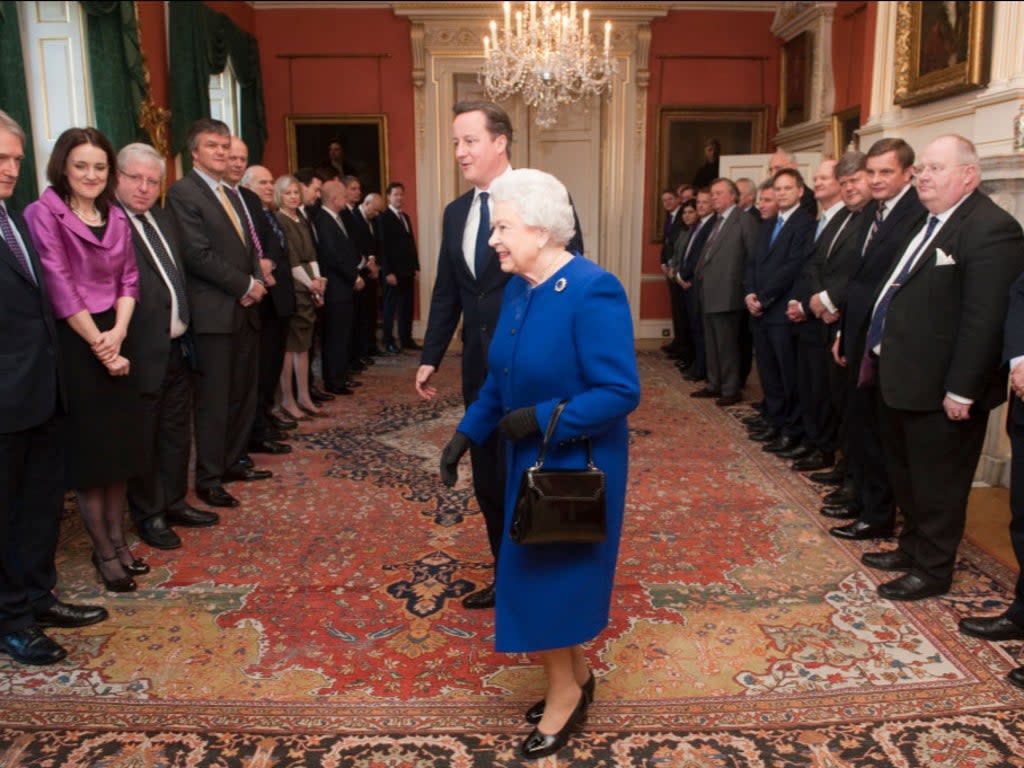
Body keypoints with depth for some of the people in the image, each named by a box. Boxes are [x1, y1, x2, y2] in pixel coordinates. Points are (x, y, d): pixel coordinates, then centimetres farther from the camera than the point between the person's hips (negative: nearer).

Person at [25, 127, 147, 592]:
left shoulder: (116, 217, 10)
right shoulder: (43, 213, -9)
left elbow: (129, 279, 7)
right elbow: (59, 286, -14)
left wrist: (117, 334, -8)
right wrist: (97, 343, -13)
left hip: (115, 340, 6)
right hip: (73, 345, -6)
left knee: (119, 445, 10)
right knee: (88, 449, 2)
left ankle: (118, 539, 23)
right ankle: (103, 551, 15)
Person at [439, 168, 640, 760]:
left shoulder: (593, 291, -23)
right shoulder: (518, 286, 2)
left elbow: (621, 393, -25)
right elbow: (500, 378, 10)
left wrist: (542, 418, -26)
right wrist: (468, 433, 3)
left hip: (575, 464, -8)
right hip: (529, 460, 8)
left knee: (551, 574, 4)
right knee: (544, 573, 17)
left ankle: (564, 691, 27)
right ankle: (575, 678, 37)